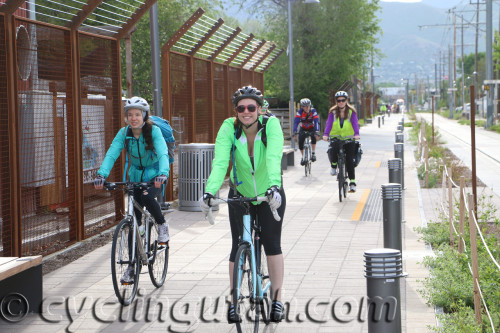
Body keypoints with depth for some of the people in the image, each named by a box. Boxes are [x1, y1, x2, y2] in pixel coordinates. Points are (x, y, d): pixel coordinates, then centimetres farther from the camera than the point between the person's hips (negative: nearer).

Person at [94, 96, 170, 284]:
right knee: (134, 222, -1)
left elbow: (163, 153, -32)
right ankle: (132, 266, 7)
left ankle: (162, 225, -5)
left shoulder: (154, 131, -19)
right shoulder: (124, 133, -11)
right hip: (136, 176, 3)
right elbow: (111, 154, -22)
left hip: (154, 177, -3)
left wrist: (163, 174, -51)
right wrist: (101, 175, -39)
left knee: (147, 198, -35)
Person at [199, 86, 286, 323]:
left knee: (272, 244, -6)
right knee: (238, 247, -2)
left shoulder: (271, 124, -23)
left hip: (269, 195, -1)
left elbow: (274, 158, -37)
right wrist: (209, 192, -46)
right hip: (240, 195, 1)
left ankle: (277, 299, 5)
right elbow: (220, 162, -31)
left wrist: (274, 187, -54)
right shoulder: (229, 128, -20)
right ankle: (233, 301, 9)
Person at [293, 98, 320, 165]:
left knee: (314, 137, -32)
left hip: (311, 128, -1)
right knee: (300, 142, -16)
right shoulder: (300, 112, -25)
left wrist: (317, 132, -50)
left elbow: (316, 122, -36)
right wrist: (294, 132, -47)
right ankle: (303, 157, 5)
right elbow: (296, 122, -33)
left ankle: (313, 153, -19)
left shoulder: (313, 111, -27)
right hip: (303, 129, 1)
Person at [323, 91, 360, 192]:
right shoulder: (333, 112, 1)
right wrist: (326, 134, -30)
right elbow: (329, 123, -12)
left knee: (349, 159, -12)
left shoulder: (351, 112, 0)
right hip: (335, 137, 0)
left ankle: (352, 182, -5)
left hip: (349, 138, 0)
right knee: (334, 149, -32)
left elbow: (355, 123, -14)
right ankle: (333, 165, -2)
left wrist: (356, 134, -33)